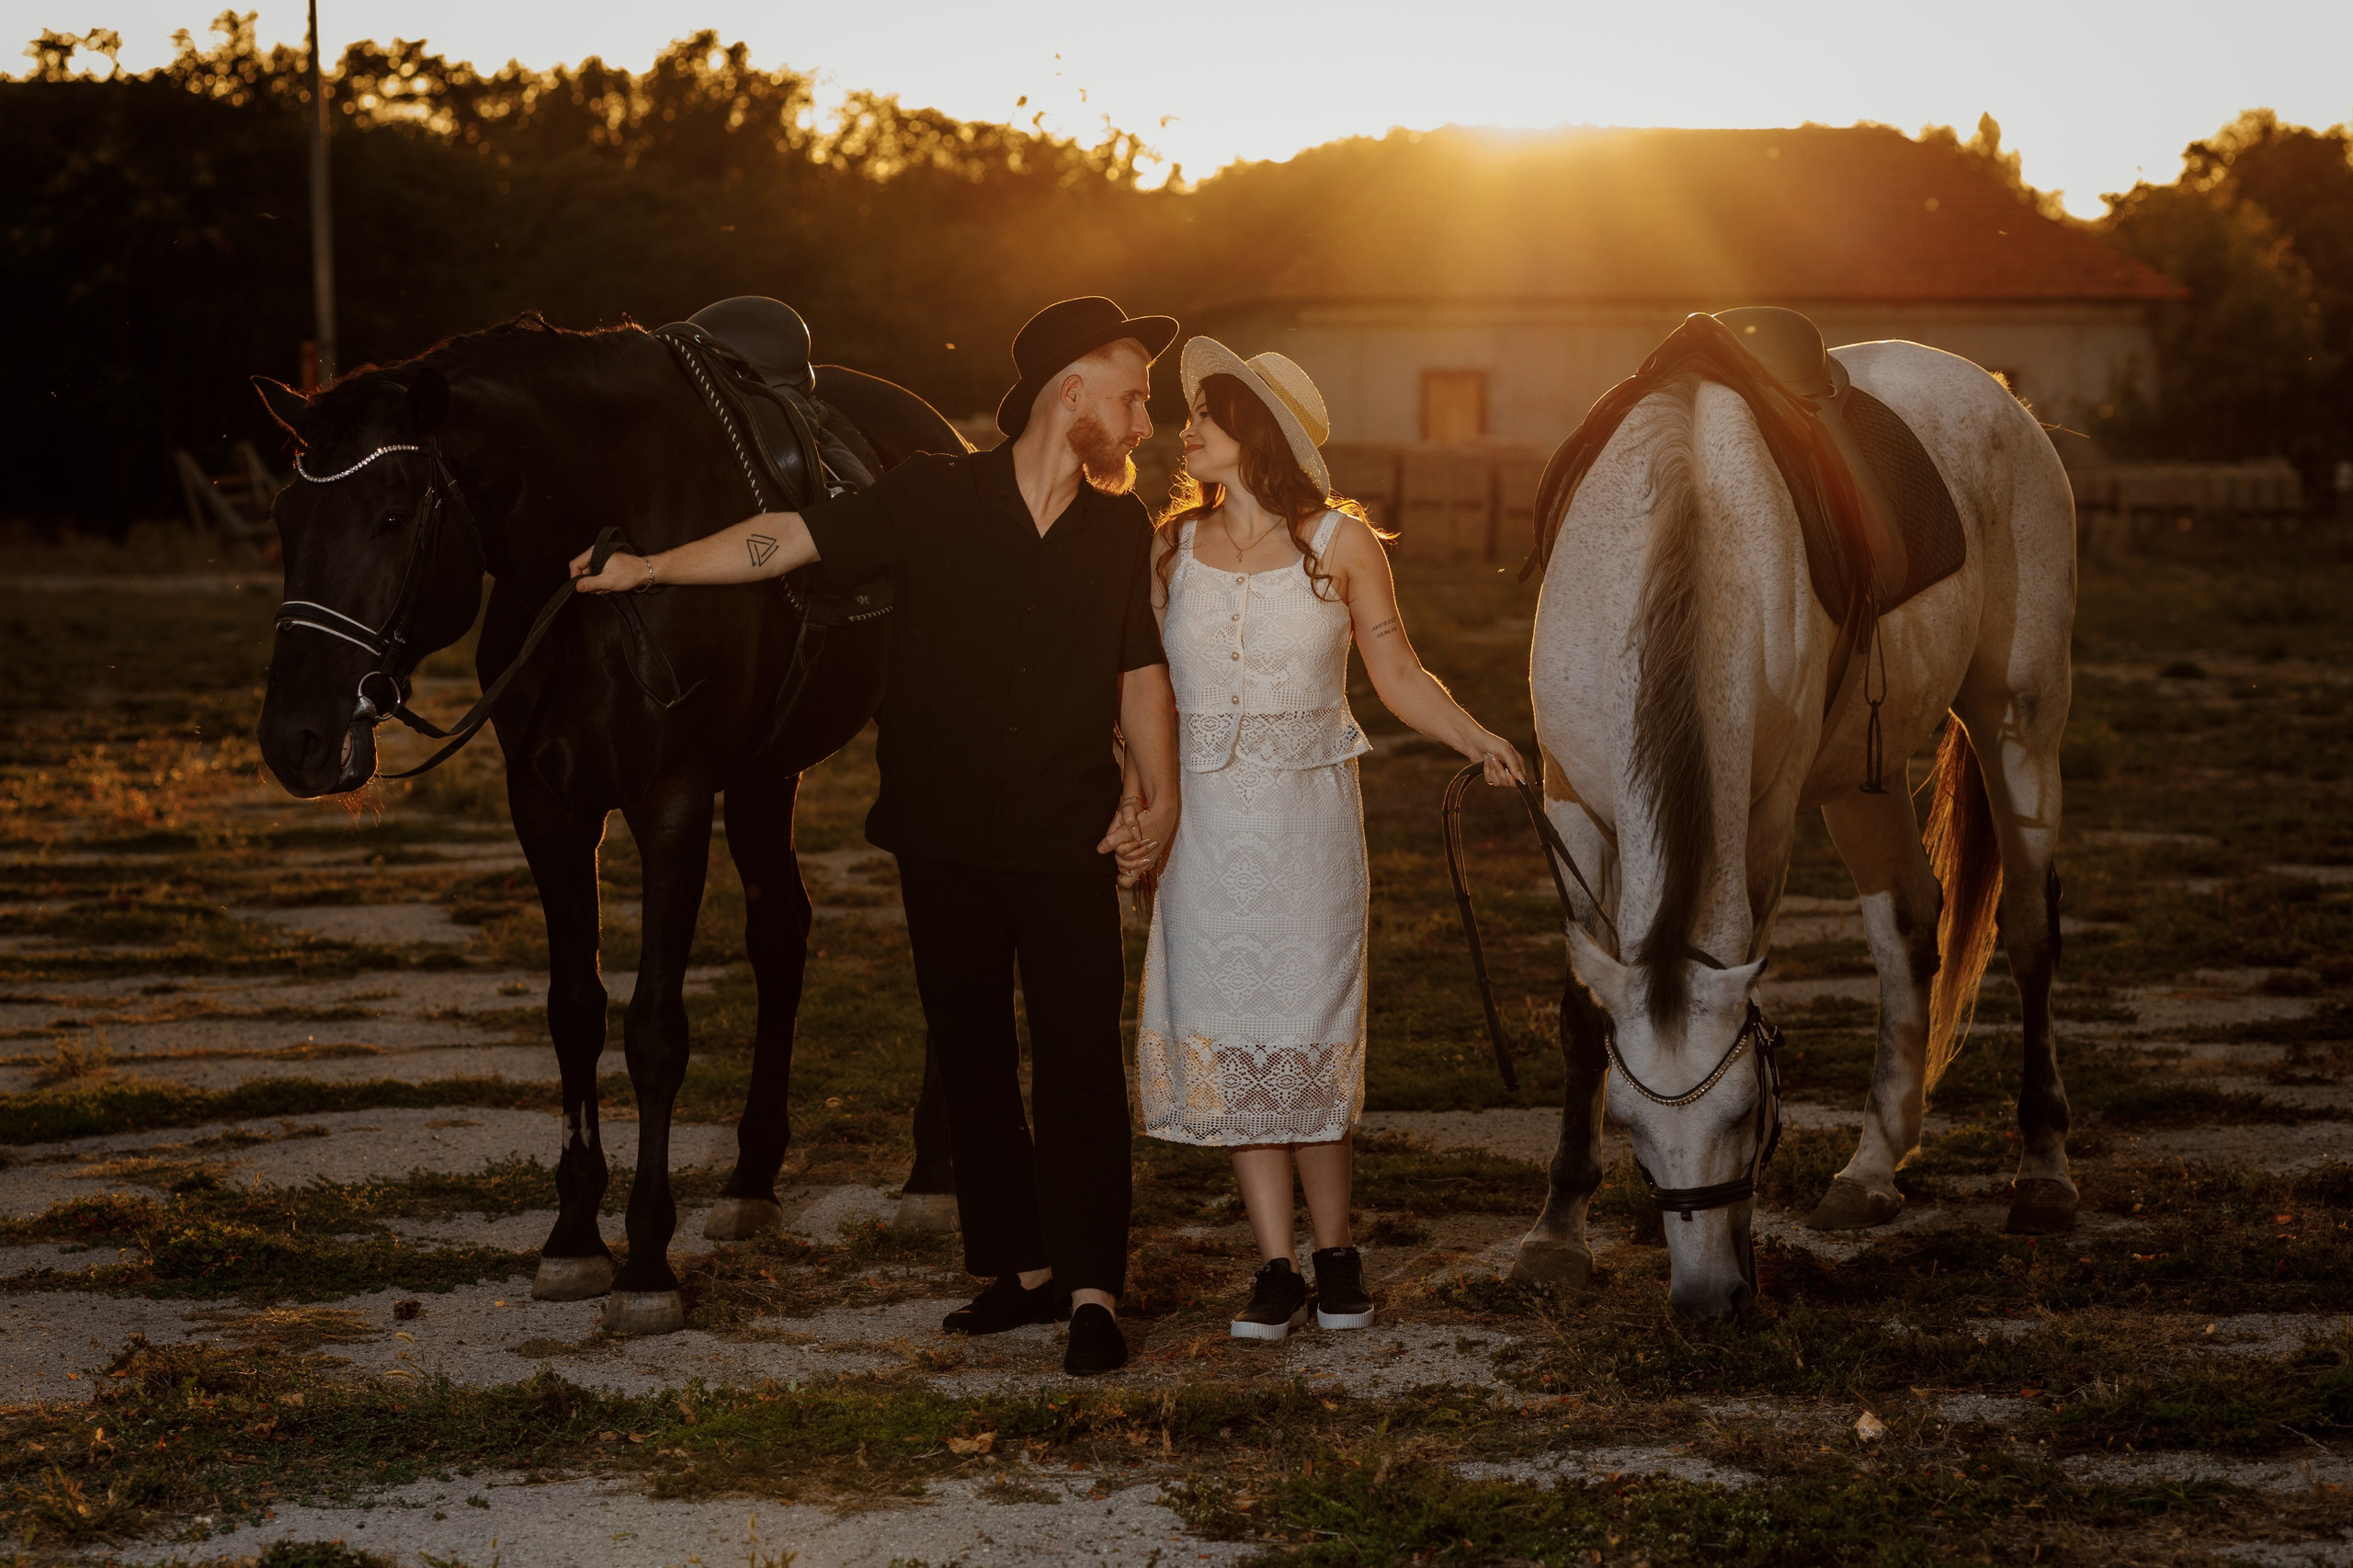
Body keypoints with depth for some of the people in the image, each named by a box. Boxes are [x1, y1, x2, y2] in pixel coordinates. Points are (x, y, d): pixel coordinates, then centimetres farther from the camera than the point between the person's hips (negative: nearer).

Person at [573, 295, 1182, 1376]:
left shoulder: (1121, 529, 3)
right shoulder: (933, 500, -5)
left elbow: (1141, 673, 10)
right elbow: (791, 540, -8)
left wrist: (1159, 795, -1)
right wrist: (651, 569, -13)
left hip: (1068, 843, 0)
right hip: (943, 839, 0)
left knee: (1081, 1063, -6)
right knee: (970, 1058, 9)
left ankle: (1092, 1288, -2)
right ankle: (1022, 1265, 21)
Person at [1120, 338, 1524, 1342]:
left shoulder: (1338, 543, -2)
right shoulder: (1174, 546, 6)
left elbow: (1399, 676, 2)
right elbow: (1151, 692, 9)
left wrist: (1479, 741, -12)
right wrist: (1135, 808, 1)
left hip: (1308, 816, -2)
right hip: (1205, 820, 2)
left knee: (1306, 1035, 1)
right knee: (1226, 1033, -1)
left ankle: (1337, 1254, 15)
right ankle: (1278, 1270, 5)